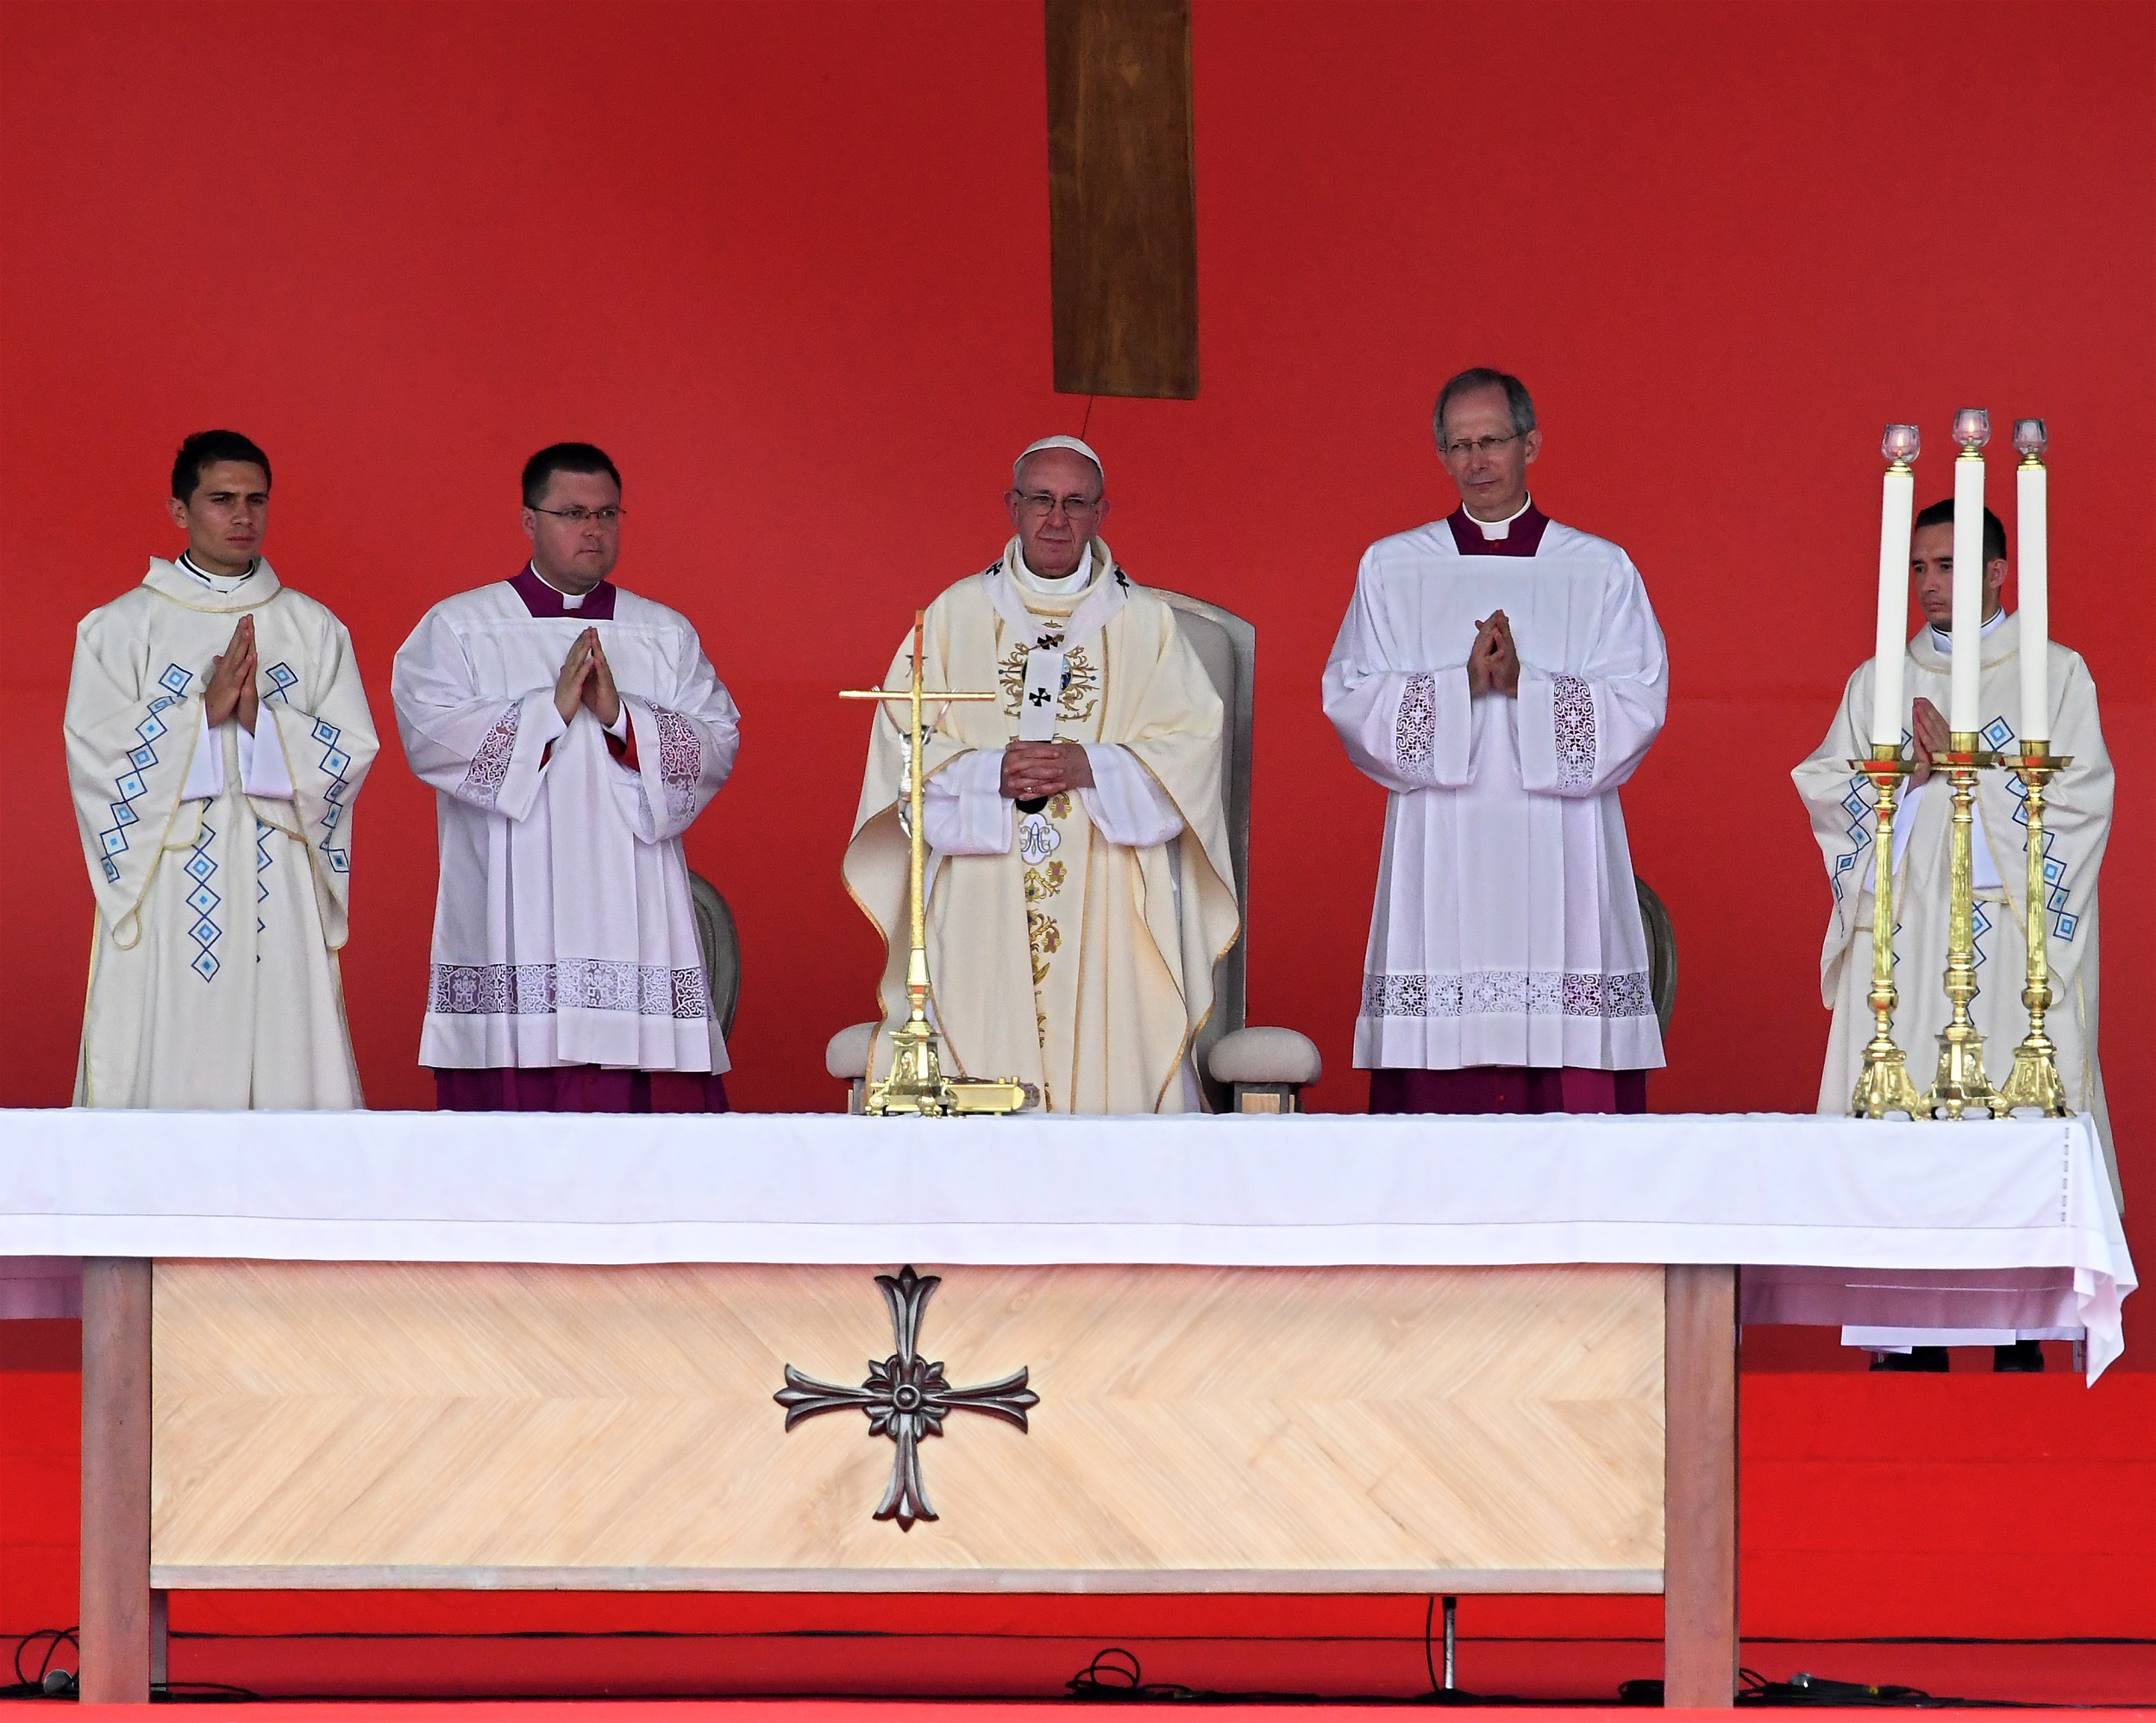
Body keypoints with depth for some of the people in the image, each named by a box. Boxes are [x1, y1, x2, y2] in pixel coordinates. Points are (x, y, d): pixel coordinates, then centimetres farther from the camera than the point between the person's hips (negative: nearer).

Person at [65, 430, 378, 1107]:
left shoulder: (313, 628, 12)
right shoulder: (119, 628, 6)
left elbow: (353, 752, 4)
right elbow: (96, 754, -4)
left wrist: (260, 718, -12)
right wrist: (206, 709, -13)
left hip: (279, 896, 2)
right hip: (168, 895, -2)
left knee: (290, 1072, -5)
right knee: (167, 1071, -7)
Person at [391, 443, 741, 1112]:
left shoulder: (668, 636, 17)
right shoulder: (457, 628, 9)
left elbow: (718, 744, 4)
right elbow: (428, 734, -7)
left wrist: (620, 717, -10)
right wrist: (551, 709, -12)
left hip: (632, 922, 2)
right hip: (512, 925, -2)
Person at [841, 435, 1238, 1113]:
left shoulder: (1146, 621, 10)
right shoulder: (956, 615, 11)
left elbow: (1194, 742, 1)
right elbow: (903, 743, 5)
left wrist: (1091, 767, -13)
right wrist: (989, 773, -12)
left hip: (1107, 911, 0)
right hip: (981, 913, 0)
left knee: (1108, 1072, -9)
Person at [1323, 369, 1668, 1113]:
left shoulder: (1602, 570, 9)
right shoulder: (1391, 568, 12)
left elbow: (1638, 708, 0)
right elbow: (1350, 700, 2)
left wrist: (1522, 684, -13)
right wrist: (1463, 684, -12)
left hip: (1562, 865, 0)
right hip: (1440, 865, 1)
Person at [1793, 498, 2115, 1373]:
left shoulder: (2056, 674, 8)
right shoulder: (1878, 681, 18)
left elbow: (2079, 796, -4)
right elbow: (1822, 788, 9)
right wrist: (1903, 768, -8)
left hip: (2011, 932, -3)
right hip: (1902, 933, 3)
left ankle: (2022, 1335, -9)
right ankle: (1914, 1337, -5)